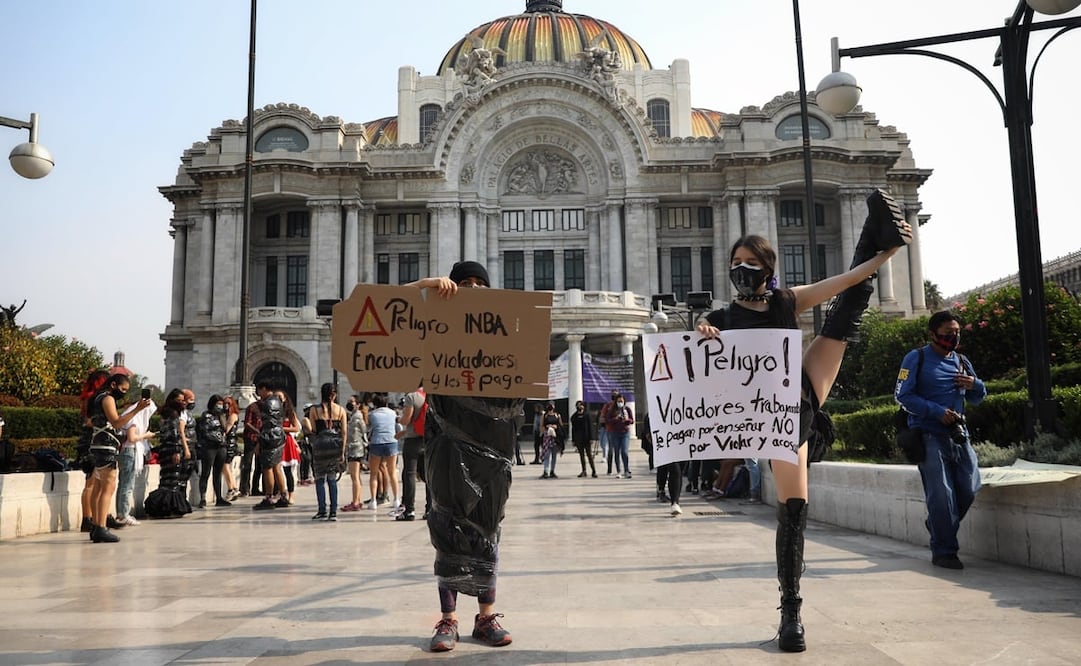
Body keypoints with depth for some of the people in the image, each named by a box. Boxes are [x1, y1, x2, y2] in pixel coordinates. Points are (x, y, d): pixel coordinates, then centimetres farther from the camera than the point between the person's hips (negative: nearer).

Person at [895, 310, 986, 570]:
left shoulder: (961, 361, 17)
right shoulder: (916, 359, -2)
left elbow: (977, 399, 22)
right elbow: (903, 395, -9)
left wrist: (975, 385, -1)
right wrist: (937, 411, -19)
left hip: (959, 435, 6)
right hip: (929, 436, -6)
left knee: (969, 489, 5)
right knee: (941, 494, -7)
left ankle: (938, 527, 31)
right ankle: (943, 551, 3)